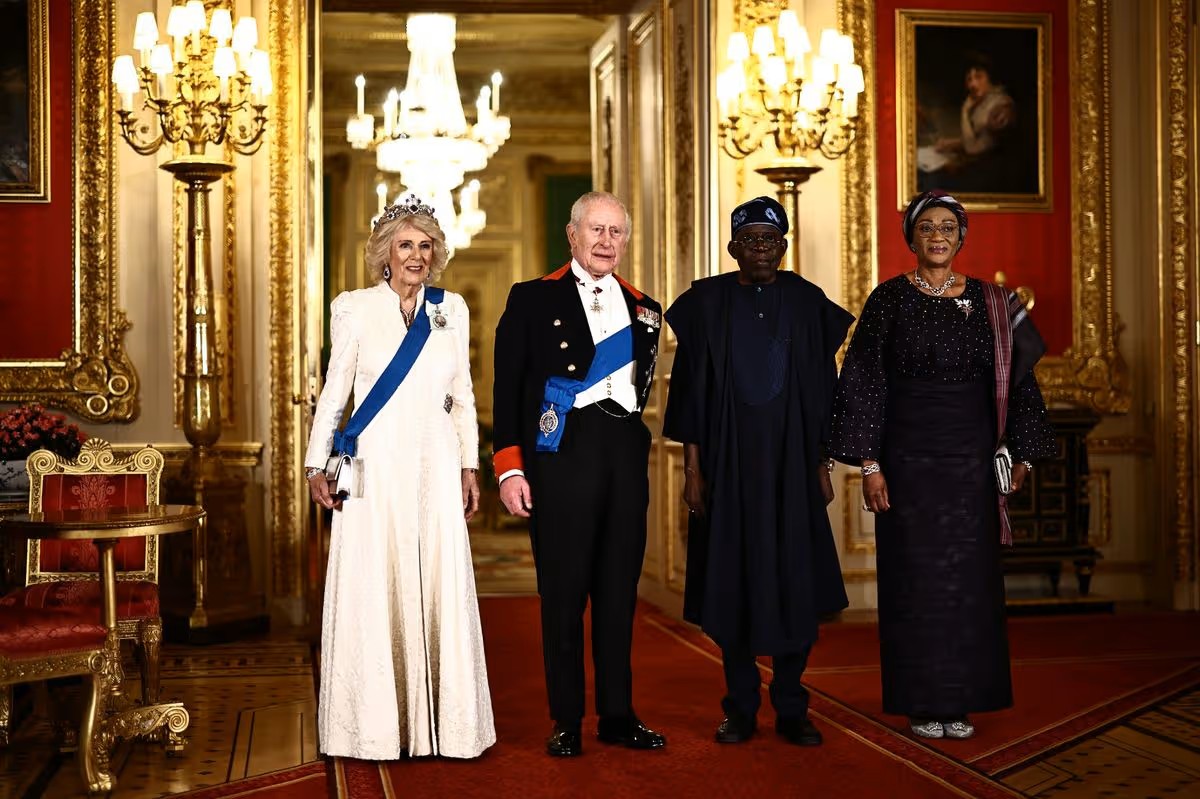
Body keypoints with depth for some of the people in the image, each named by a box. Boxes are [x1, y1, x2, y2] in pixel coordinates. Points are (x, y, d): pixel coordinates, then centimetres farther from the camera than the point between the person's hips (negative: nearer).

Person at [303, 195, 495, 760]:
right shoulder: (356, 309, 2)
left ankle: (440, 720, 11)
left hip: (435, 468, 3)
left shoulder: (451, 310, 10)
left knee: (441, 589, 2)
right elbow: (333, 393, 4)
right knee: (373, 591, -1)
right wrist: (316, 465, -3)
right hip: (375, 467, -2)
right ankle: (376, 724, 7)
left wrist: (470, 465, 9)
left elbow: (462, 397, 14)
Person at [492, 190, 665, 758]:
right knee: (563, 591, 0)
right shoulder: (533, 299, 5)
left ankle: (618, 715, 17)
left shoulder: (644, 310, 16)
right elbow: (508, 388, 0)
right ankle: (566, 720, 10)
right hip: (561, 452, -3)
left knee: (619, 590, 8)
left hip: (626, 455, 4)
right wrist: (509, 466, -7)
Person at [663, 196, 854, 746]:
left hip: (791, 463, 1)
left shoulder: (808, 303, 5)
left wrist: (823, 466, 4)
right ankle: (740, 708, 14)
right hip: (729, 462, -1)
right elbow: (692, 387, 1)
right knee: (733, 583, 3)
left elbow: (823, 389, 7)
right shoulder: (707, 302, 1)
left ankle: (791, 709, 13)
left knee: (796, 585, 2)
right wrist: (692, 468, -4)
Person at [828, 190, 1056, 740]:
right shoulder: (889, 299, -2)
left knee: (968, 577, 5)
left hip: (971, 458, 3)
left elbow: (1015, 379, 11)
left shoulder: (990, 303, 7)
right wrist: (868, 463, -10)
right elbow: (862, 383, -4)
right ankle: (921, 703, 11)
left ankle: (960, 700, 16)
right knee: (915, 576, 2)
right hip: (909, 456, -3)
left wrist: (1023, 453, 5)